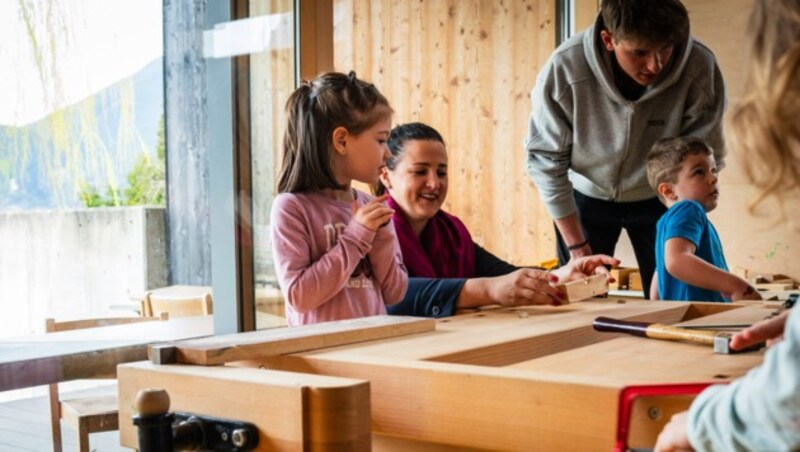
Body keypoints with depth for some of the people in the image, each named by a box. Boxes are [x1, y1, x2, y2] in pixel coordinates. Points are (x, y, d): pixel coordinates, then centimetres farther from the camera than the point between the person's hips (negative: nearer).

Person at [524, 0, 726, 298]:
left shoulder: (700, 68, -28)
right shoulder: (563, 69, -30)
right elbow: (546, 161, -17)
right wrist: (577, 246, -13)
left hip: (658, 197, 1)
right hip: (586, 194, 0)